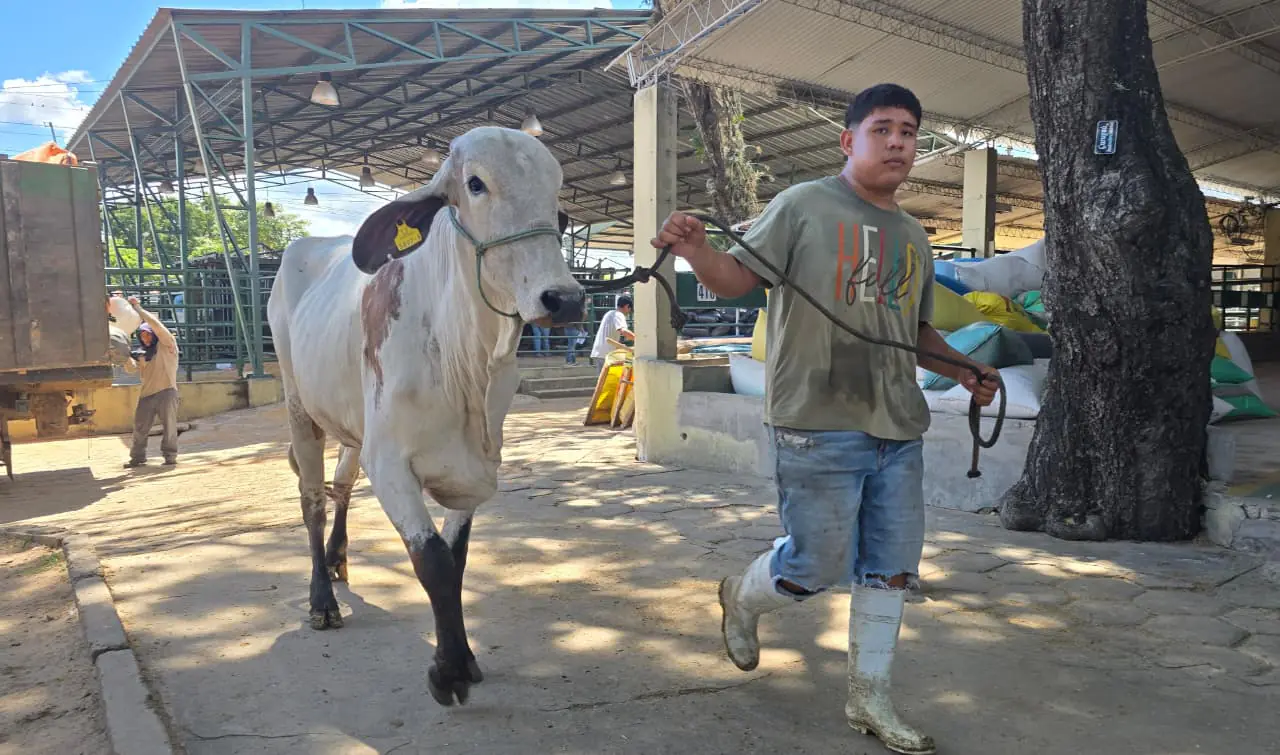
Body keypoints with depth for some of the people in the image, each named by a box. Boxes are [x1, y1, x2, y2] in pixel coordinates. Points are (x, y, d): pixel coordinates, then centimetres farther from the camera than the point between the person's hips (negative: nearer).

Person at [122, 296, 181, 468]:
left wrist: (138, 308, -7)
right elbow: (132, 368, 5)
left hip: (166, 391, -6)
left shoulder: (166, 345, 4)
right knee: (139, 427, 4)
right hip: (146, 394, 6)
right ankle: (137, 457, 11)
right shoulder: (142, 354, 21)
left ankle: (170, 455, 4)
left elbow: (156, 325, -9)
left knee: (169, 425, -4)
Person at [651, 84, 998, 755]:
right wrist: (695, 251, -28)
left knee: (891, 570, 11)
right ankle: (742, 599, 34)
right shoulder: (803, 205, -2)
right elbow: (739, 279, -8)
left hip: (898, 430, 7)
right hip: (818, 425, -6)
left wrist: (963, 371, 10)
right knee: (817, 567, 0)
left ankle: (869, 700, 29)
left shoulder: (913, 239, 18)